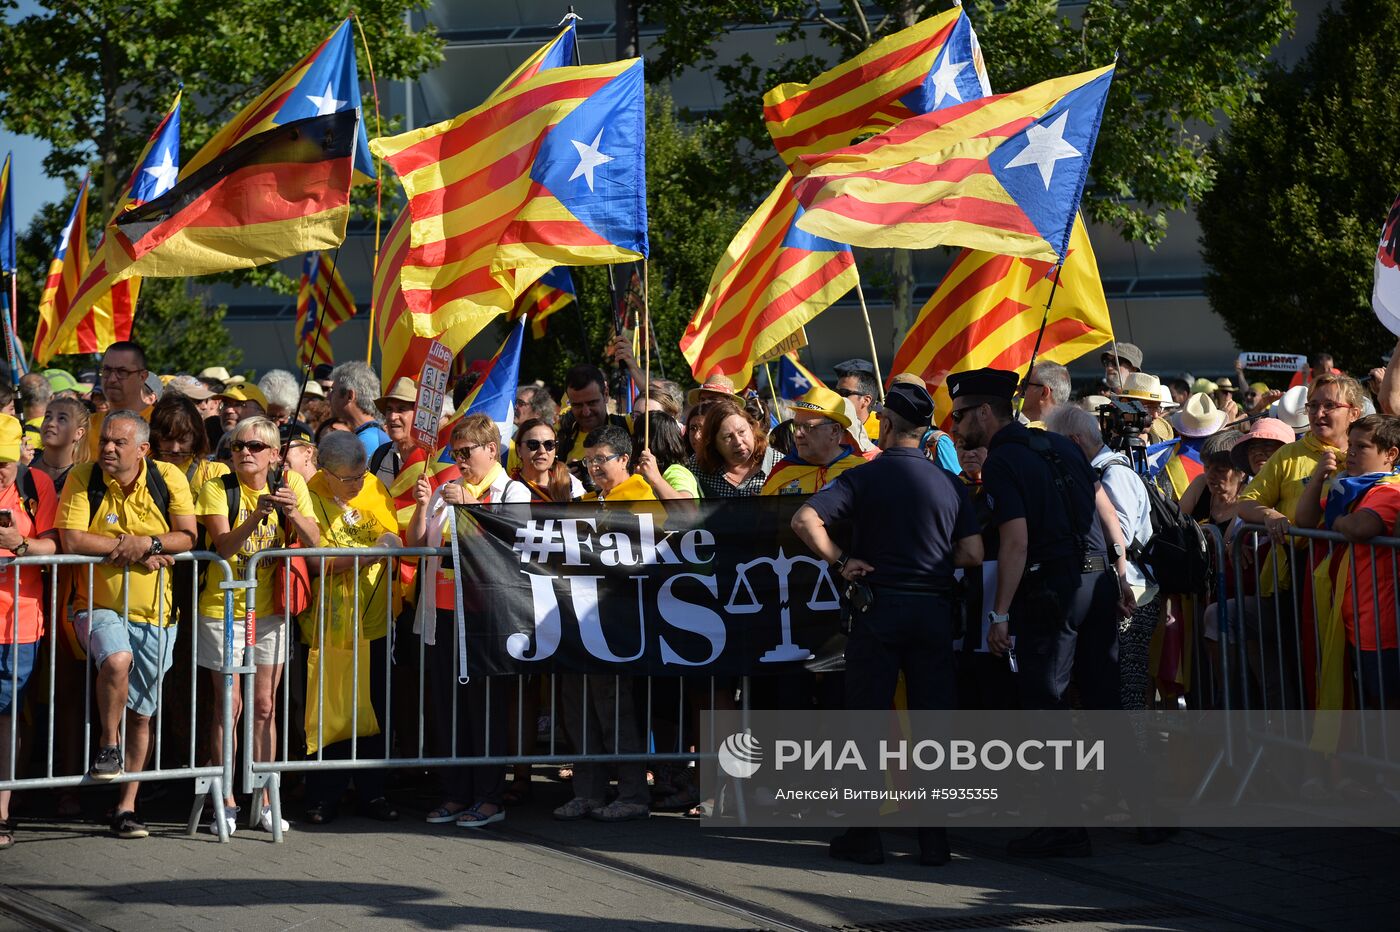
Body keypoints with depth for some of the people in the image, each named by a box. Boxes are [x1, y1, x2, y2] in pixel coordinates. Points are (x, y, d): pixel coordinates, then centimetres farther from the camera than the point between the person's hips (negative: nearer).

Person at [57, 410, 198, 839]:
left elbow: (188, 537, -6)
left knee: (141, 714, 8)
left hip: (154, 613, 2)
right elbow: (71, 539, -14)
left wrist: (147, 542, -23)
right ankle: (108, 747, -11)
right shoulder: (83, 479, -6)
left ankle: (126, 807, 18)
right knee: (117, 659, -35)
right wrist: (126, 546, -17)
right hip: (99, 605, -2)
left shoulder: (169, 479, -3)